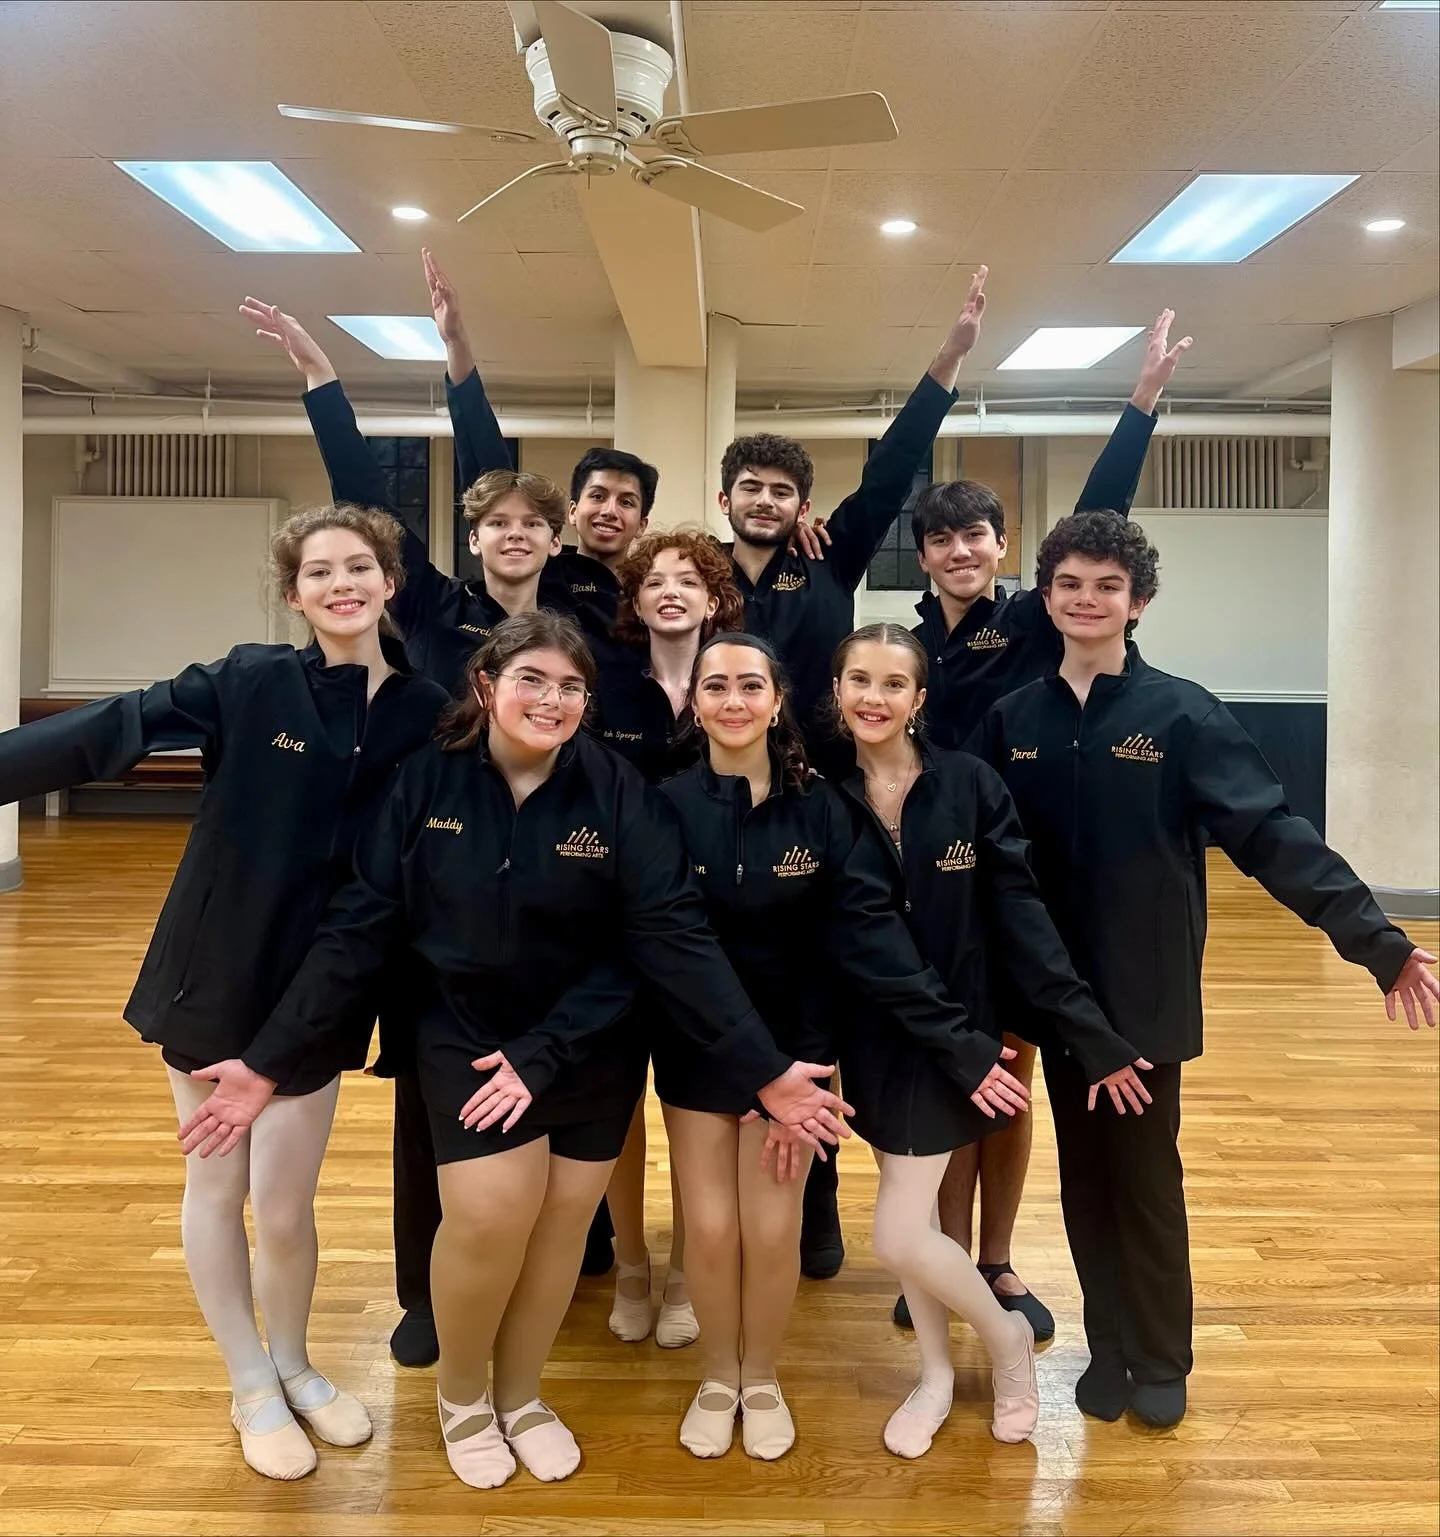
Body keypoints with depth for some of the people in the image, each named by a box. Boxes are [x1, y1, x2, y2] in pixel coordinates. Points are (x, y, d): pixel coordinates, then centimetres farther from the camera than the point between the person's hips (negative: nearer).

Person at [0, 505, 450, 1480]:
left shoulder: (427, 714, -5)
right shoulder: (251, 683, -9)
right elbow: (111, 731, -16)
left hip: (318, 990, 1)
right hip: (213, 971, 0)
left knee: (283, 1206, 8)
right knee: (217, 1186, 13)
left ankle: (294, 1367, 37)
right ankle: (252, 1388, 35)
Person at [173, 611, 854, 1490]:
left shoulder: (619, 793, -16)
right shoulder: (427, 784, -12)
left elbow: (676, 936, -18)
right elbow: (359, 930, -10)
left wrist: (764, 1069, -24)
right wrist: (270, 1061, -12)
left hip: (592, 1049, 1)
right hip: (466, 1037, -1)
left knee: (561, 1223, 10)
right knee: (491, 1215, -14)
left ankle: (520, 1396, 39)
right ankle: (459, 1393, 20)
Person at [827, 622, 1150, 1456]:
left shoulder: (970, 783, -11)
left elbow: (1021, 914, -10)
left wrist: (1091, 1032, -13)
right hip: (868, 1035, 3)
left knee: (900, 1237, -4)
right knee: (914, 1210, 16)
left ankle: (1005, 1333, 27)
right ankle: (937, 1370, 40)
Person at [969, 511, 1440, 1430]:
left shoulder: (1182, 713, -9)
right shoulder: (1013, 718, 0)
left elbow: (1271, 833, -14)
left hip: (1147, 993, -2)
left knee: (1148, 1180, 10)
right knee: (1086, 1177, 14)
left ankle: (1161, 1362, 30)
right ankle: (1108, 1348, 32)